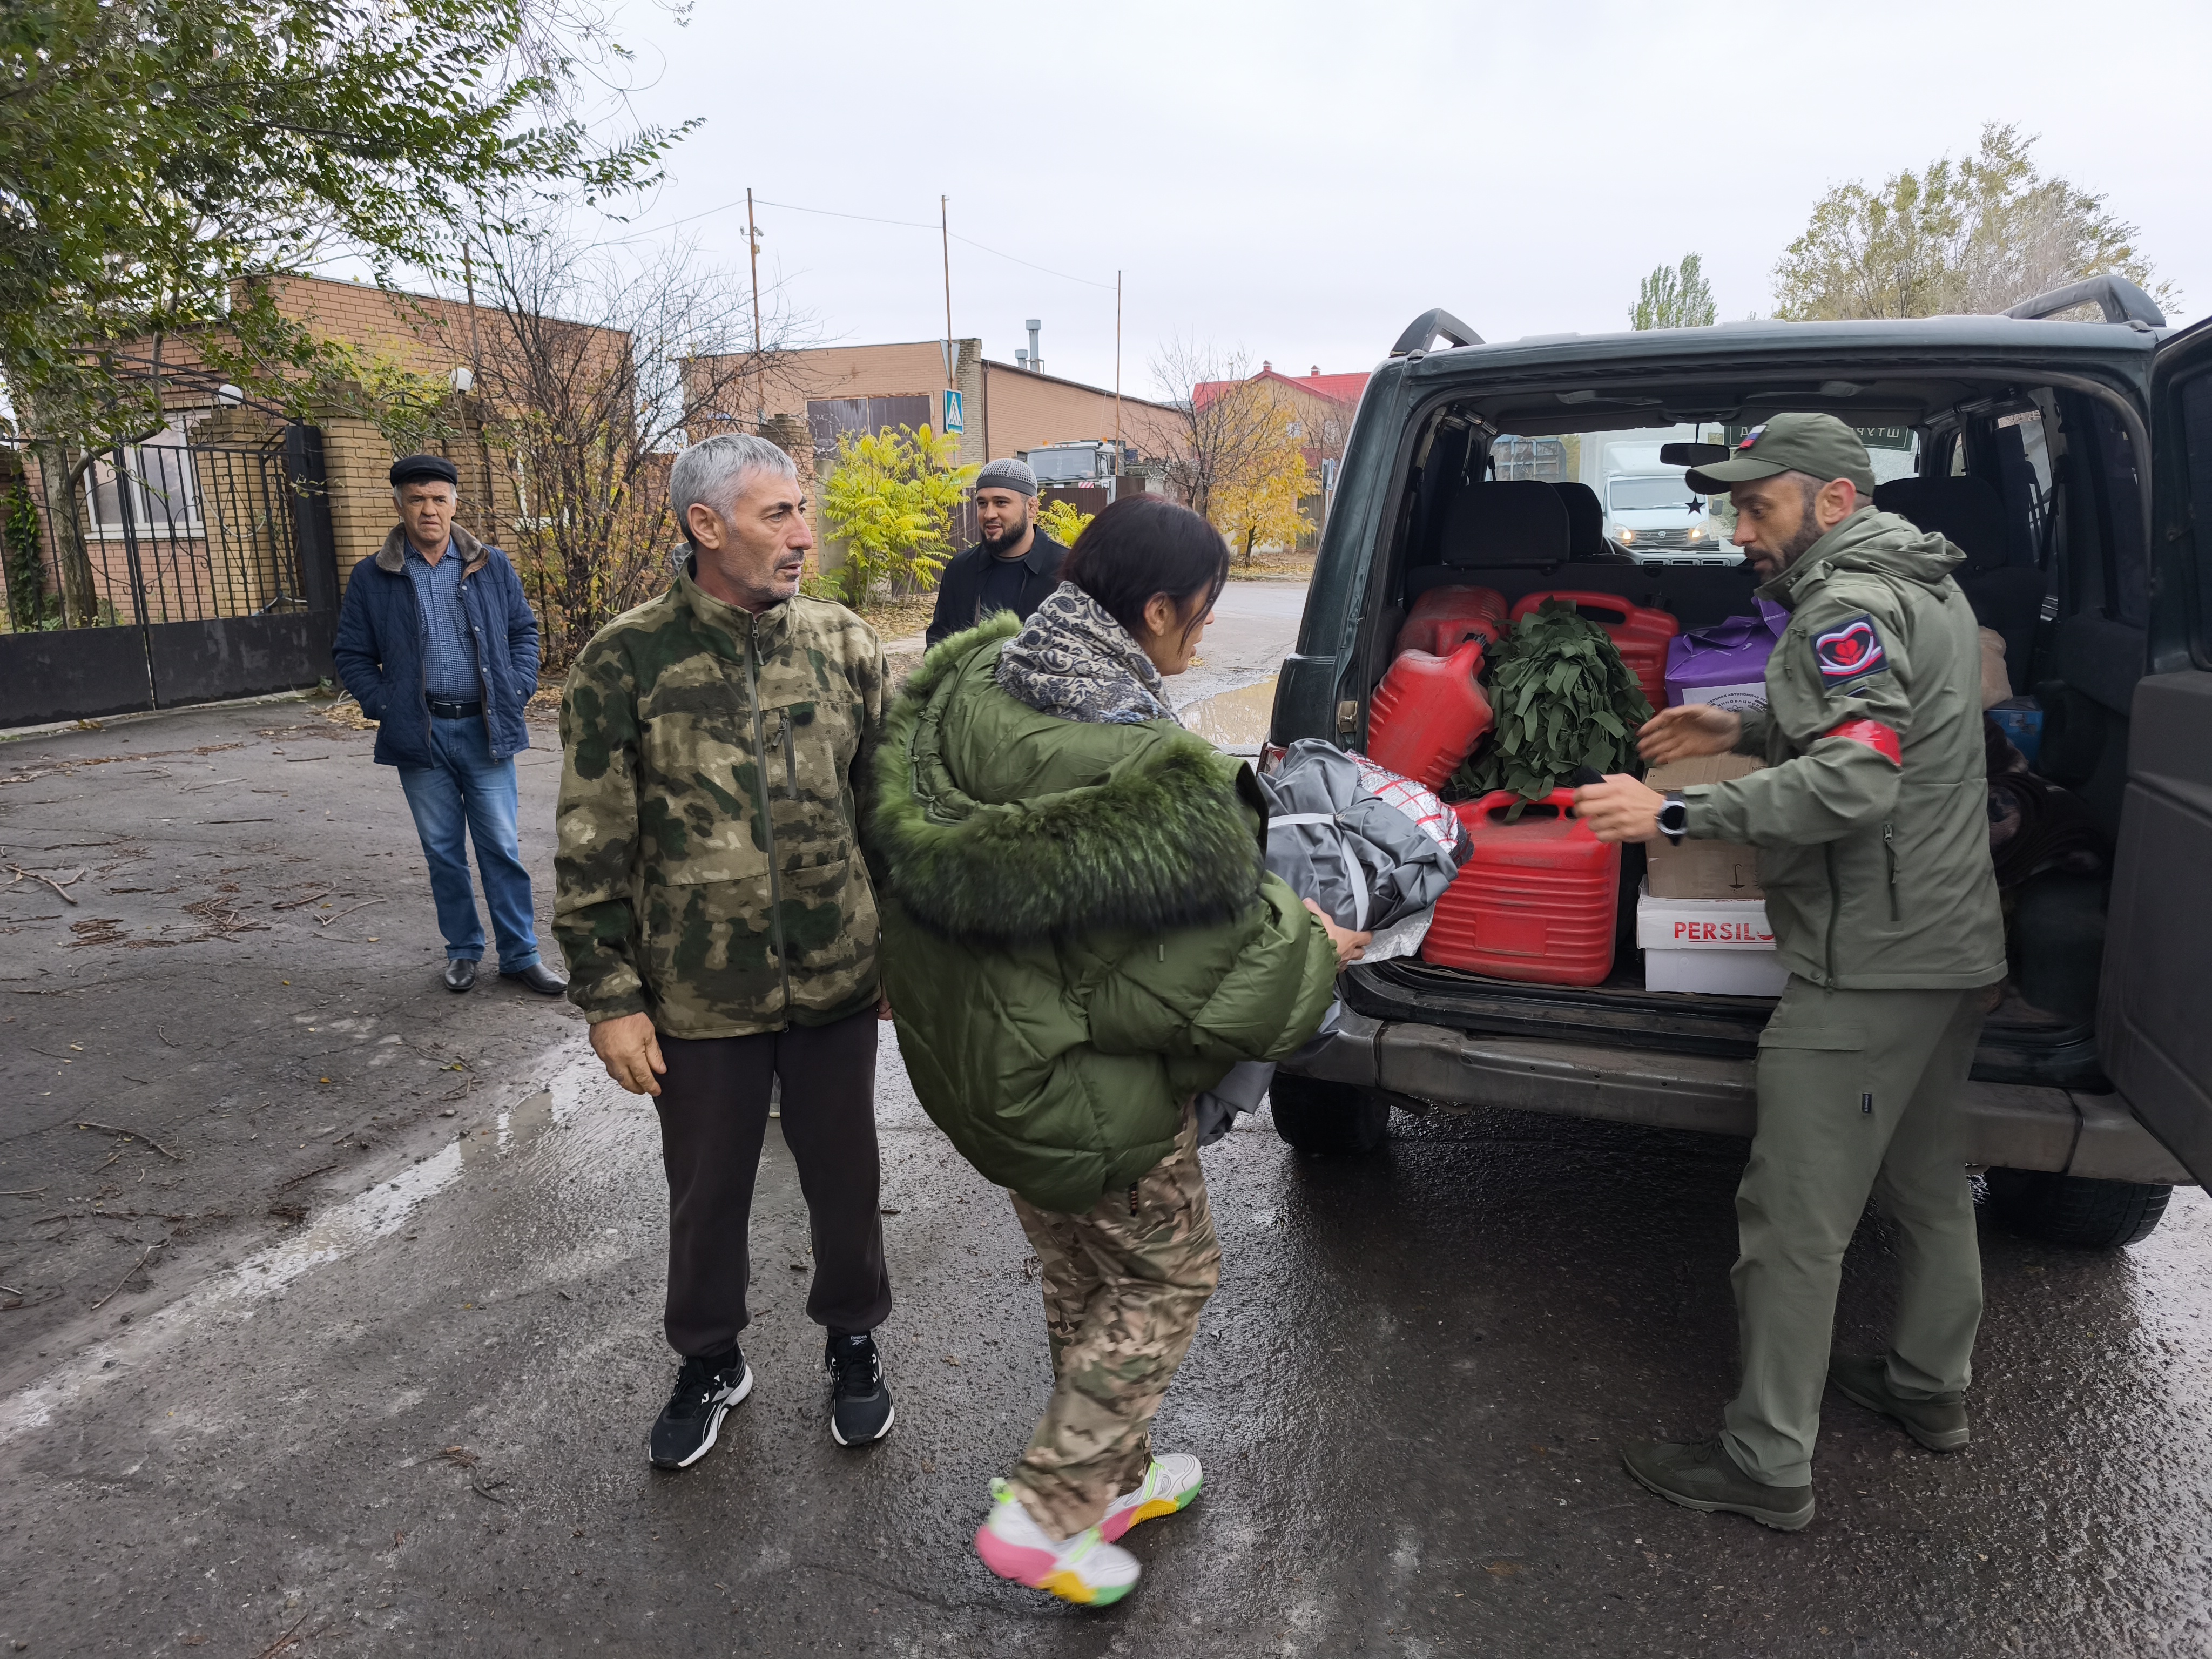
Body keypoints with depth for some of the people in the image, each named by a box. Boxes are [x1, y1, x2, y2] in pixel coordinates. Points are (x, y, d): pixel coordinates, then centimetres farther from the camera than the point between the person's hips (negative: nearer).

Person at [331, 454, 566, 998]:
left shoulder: (492, 565, 5)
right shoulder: (371, 578, 3)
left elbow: (524, 630, 13)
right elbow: (351, 654, 8)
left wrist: (518, 689, 0)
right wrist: (384, 707, -3)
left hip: (485, 728, 0)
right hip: (420, 734, 0)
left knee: (502, 846, 2)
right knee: (443, 850, 9)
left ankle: (521, 955, 10)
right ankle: (463, 950, 23)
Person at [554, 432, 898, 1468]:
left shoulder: (844, 643, -1)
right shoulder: (626, 662, -8)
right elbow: (592, 851, -5)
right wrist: (609, 999, -6)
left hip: (837, 984, 2)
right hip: (699, 995, -1)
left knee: (844, 1178, 17)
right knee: (707, 1191, 17)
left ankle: (852, 1341, 42)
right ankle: (710, 1362, 42)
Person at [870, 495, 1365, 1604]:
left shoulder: (966, 684, -9)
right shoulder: (1156, 777, -31)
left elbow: (897, 832, 6)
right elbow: (1228, 959, -21)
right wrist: (1315, 949, 0)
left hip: (968, 1056, 8)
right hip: (1086, 1084, -8)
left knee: (1078, 1277, 26)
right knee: (1169, 1276, 18)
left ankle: (1115, 1477, 46)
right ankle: (1041, 1516, 23)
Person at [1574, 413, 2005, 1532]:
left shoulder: (1849, 607, -18)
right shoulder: (1925, 585, 15)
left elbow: (1854, 781, -30)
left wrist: (1676, 814, -32)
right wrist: (1749, 731, 18)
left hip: (1869, 964, -11)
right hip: (1953, 945, 11)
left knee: (1795, 1219, -4)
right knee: (1927, 1182, 24)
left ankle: (1767, 1468, 7)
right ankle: (1931, 1388, 42)